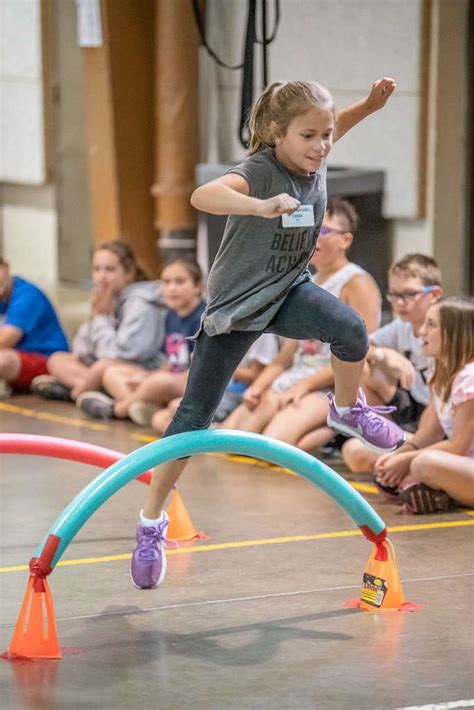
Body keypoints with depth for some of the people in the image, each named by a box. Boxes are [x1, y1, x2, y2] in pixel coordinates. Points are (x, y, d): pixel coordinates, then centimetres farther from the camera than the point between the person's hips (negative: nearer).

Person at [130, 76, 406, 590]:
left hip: (288, 291, 5)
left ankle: (347, 411, 5)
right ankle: (150, 523, 10)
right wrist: (261, 206, -64)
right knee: (194, 416, -2)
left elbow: (330, 128, 21)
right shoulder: (259, 172, -26)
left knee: (351, 331, -26)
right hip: (233, 303, -5)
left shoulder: (314, 163, -6)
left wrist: (369, 106, 5)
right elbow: (203, 196, -49)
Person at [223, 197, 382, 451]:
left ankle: (331, 429, -7)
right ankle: (317, 431, 1)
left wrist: (304, 386, -17)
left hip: (333, 389, -8)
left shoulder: (357, 283, -7)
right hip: (293, 380, 9)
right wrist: (258, 385, 3)